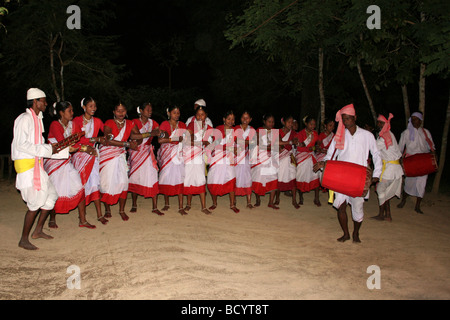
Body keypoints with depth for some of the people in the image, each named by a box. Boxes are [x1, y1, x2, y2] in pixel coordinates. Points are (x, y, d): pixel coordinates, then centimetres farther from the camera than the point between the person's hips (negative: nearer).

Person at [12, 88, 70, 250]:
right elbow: (21, 144, -20)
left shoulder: (37, 119, 18)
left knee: (51, 195, 10)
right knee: (35, 203, -8)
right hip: (26, 164, -9)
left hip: (37, 164, 9)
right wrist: (47, 150, -19)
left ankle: (38, 230, 23)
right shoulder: (25, 119, -11)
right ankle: (24, 239, 5)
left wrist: (66, 150, 15)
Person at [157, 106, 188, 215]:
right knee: (166, 177, 2)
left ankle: (181, 207, -8)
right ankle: (166, 204, 20)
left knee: (180, 178, -8)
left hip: (178, 153, 1)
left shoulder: (182, 125, 12)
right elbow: (160, 140, -10)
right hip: (166, 154, -1)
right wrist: (175, 139, -15)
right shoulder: (164, 124, 3)